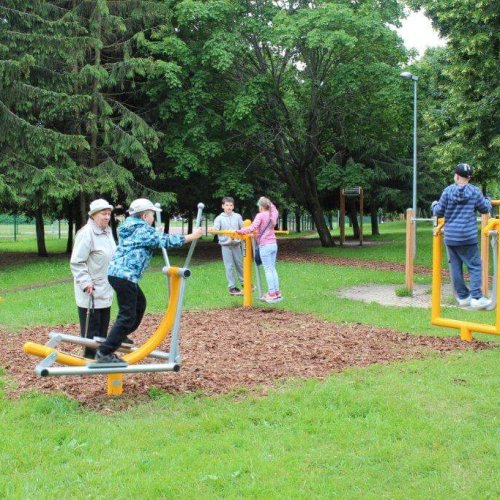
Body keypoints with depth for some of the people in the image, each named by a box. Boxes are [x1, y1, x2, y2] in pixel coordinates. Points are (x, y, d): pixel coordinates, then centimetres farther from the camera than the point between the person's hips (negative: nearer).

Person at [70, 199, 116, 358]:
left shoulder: (107, 232, 10)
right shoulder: (87, 233, -17)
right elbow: (76, 262, -19)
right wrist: (86, 282, -24)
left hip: (105, 292, 9)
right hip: (90, 292, -9)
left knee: (103, 329, 16)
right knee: (90, 330, -2)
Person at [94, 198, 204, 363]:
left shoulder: (131, 228, 18)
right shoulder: (144, 231, -9)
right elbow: (165, 241, -14)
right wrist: (192, 236, -10)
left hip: (117, 273, 10)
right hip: (125, 276, -10)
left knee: (139, 303, 27)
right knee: (128, 315, -10)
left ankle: (120, 336, 36)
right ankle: (104, 353, -13)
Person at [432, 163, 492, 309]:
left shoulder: (448, 191, -2)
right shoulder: (474, 192, -4)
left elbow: (439, 212, 3)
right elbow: (485, 209, 8)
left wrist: (434, 205, 26)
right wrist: (488, 201, 31)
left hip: (450, 237, 2)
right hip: (468, 237, -2)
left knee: (455, 266, 10)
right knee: (474, 265, 2)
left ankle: (463, 297, 14)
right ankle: (476, 297, -9)